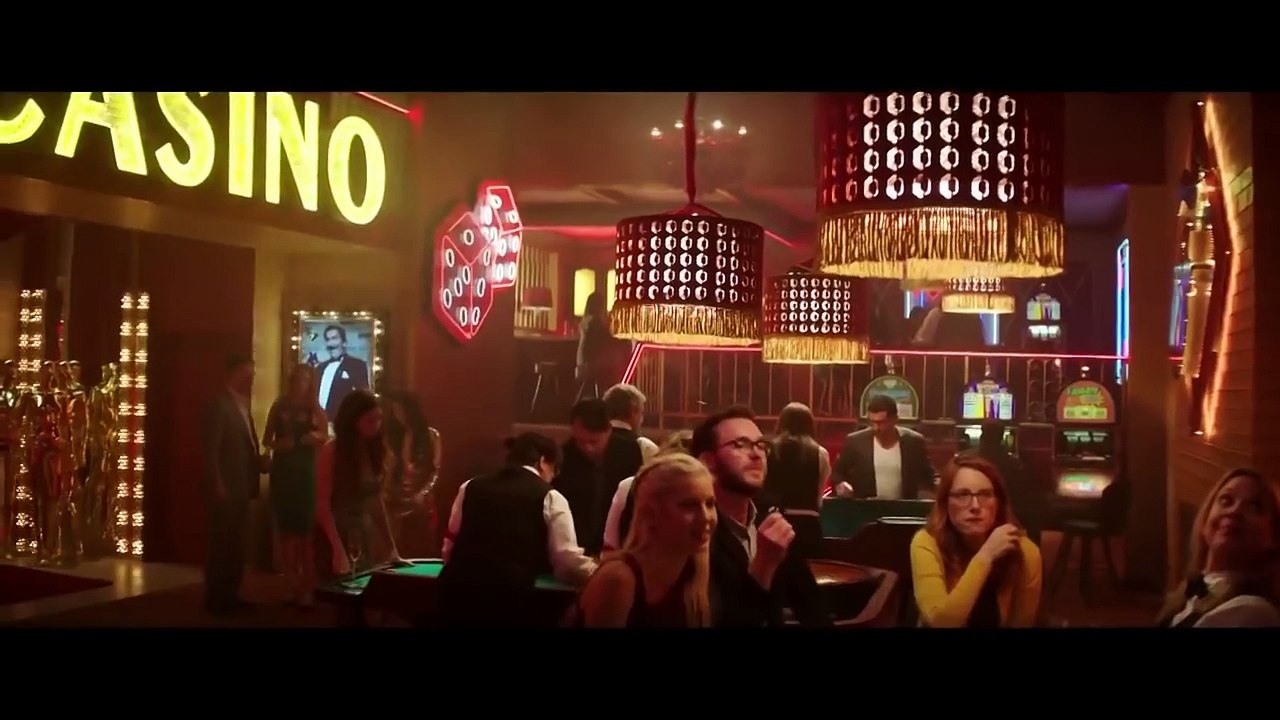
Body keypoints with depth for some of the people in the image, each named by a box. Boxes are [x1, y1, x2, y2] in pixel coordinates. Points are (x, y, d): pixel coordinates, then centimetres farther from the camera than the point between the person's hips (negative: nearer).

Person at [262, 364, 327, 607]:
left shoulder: (316, 410, 3)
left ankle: (307, 589, -5)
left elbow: (326, 439, 4)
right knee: (287, 529, 4)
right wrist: (279, 444, -10)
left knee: (306, 529, -8)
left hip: (306, 472, -2)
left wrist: (317, 437, -18)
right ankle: (292, 587, 11)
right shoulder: (279, 407, 8)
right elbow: (266, 439, 10)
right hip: (282, 472, 2)